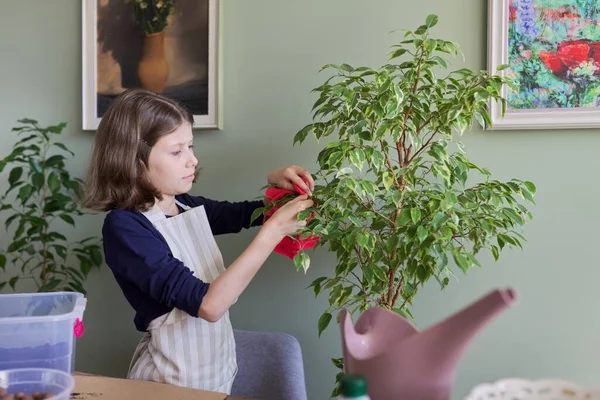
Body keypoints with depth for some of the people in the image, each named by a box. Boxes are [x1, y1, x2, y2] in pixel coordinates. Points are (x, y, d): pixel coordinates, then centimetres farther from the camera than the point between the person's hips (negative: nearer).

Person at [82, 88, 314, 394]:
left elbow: (250, 213, 15)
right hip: (171, 382, -6)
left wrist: (275, 185, -7)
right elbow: (208, 304, -28)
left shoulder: (189, 207, -2)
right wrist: (273, 231, -29)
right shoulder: (124, 227, -20)